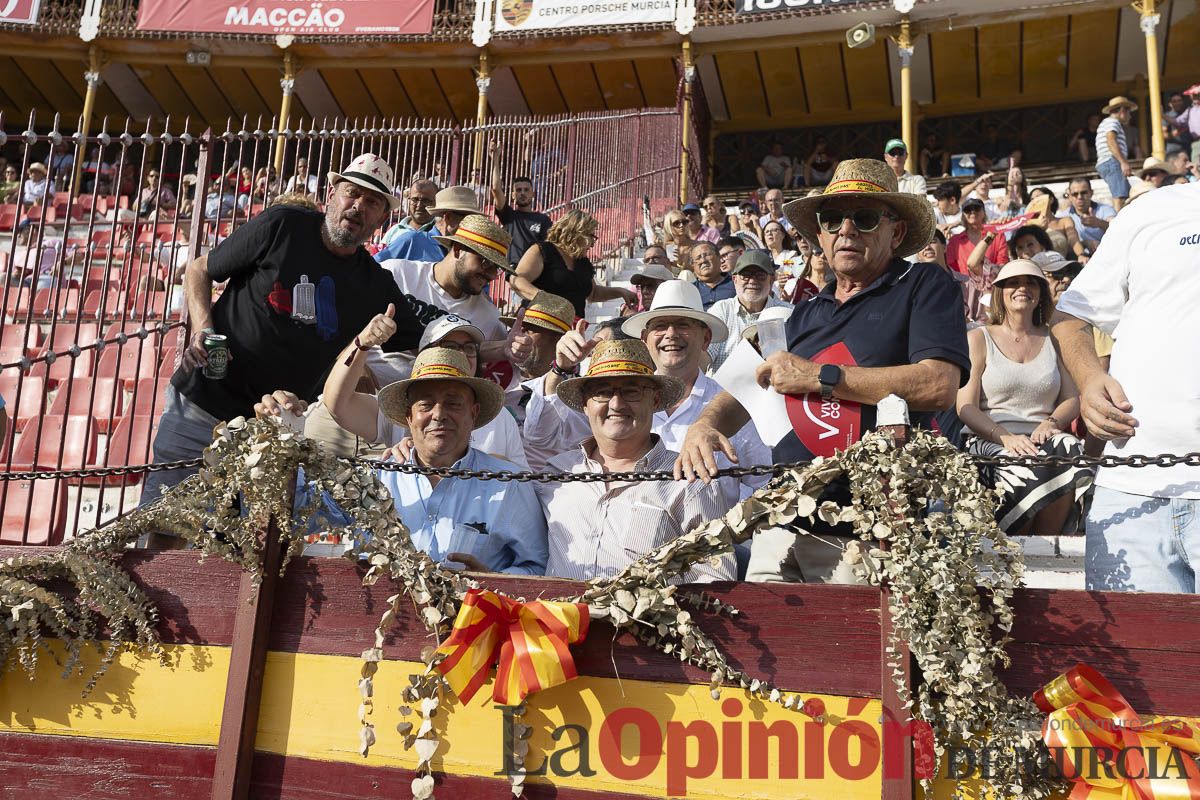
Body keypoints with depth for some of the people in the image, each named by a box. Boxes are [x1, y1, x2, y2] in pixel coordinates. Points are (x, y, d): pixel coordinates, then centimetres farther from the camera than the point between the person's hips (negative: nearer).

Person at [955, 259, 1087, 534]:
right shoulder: (978, 339, 11)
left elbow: (1072, 399, 14)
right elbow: (966, 407, -1)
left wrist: (1051, 422, -10)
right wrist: (1006, 437, -18)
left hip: (1043, 439, 3)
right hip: (990, 440, -3)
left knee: (1070, 454, -33)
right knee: (1027, 472, -36)